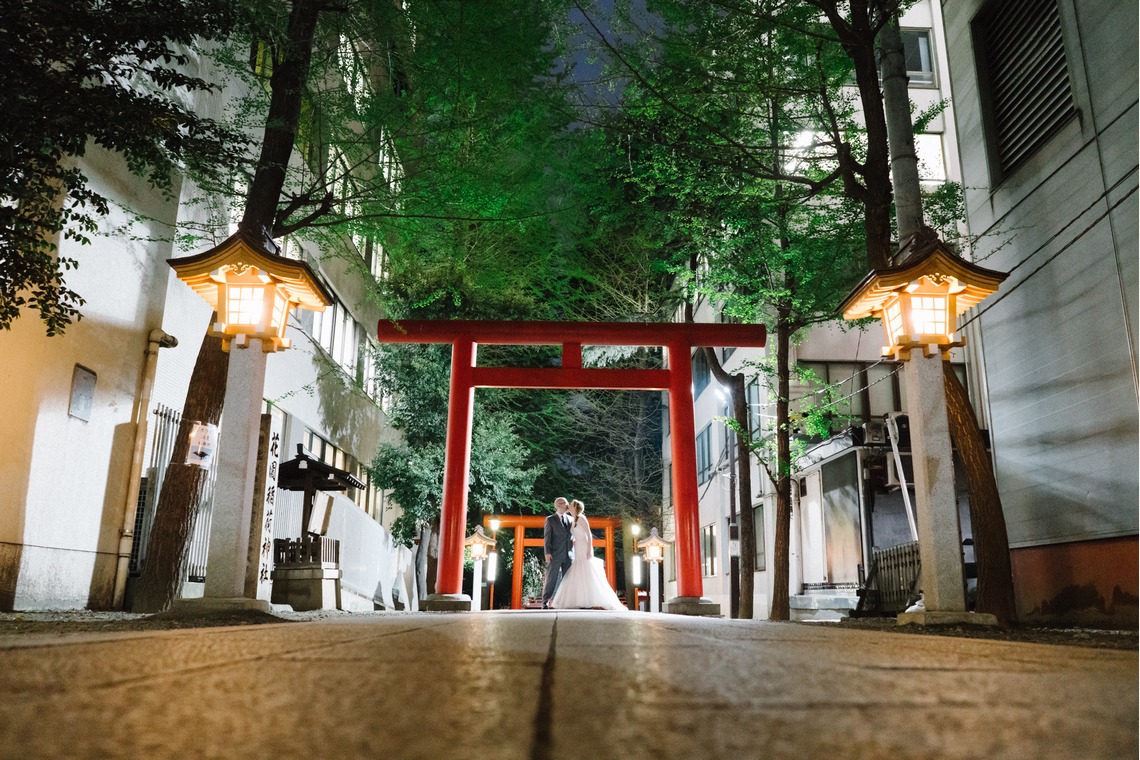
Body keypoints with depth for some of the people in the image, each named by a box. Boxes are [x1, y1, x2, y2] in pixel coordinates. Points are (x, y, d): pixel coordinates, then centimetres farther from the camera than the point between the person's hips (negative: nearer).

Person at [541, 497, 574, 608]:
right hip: (555, 554, -4)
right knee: (551, 579, -4)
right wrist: (547, 552, -12)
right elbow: (547, 537, -4)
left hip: (569, 554, 4)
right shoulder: (550, 519, 4)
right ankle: (545, 602, 0)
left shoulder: (570, 519, 17)